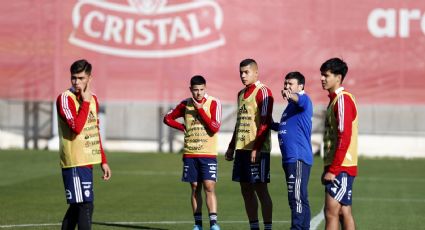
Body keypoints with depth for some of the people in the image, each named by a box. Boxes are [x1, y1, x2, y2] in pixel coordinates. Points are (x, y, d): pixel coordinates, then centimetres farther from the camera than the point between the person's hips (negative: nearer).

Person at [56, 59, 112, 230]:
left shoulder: (92, 99, 14)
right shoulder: (65, 98, -10)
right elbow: (76, 127, -24)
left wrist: (103, 161, 21)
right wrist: (85, 102, -18)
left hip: (88, 162, 8)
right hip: (75, 164, -8)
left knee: (77, 207, 13)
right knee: (85, 206, -13)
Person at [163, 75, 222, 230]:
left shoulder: (213, 103, -4)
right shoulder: (186, 104, 6)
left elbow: (214, 128, -14)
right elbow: (168, 118, 19)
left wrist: (200, 109, -16)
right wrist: (183, 127, 5)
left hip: (208, 154, -3)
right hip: (190, 153, 3)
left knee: (209, 187, -11)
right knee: (195, 188, 6)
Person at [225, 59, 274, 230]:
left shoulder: (263, 92, -9)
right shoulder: (241, 94, 18)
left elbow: (265, 122, -15)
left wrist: (257, 148, -21)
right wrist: (231, 147, 21)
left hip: (257, 151, -8)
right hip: (241, 149, 8)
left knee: (260, 189, -7)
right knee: (246, 189, 8)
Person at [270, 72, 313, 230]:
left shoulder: (303, 100, -8)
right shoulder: (291, 105, 22)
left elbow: (302, 100, -36)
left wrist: (290, 96, -55)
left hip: (298, 158, -10)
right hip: (290, 158, 10)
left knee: (297, 197, -13)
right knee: (300, 199, 12)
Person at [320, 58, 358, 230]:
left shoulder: (343, 99, -13)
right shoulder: (334, 99, 18)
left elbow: (344, 138, -20)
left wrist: (333, 170, -20)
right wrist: (328, 168, 18)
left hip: (341, 168, -10)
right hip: (339, 168, 10)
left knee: (331, 212, -12)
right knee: (344, 212, 10)